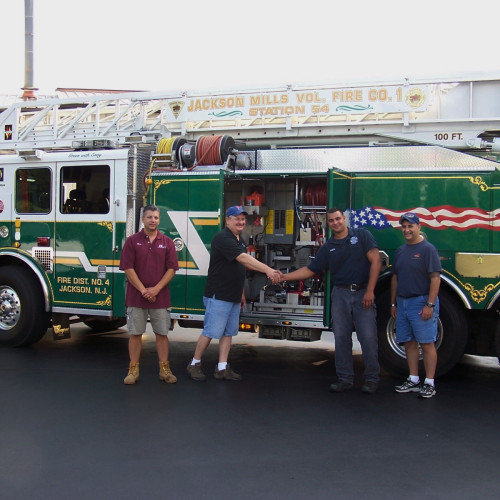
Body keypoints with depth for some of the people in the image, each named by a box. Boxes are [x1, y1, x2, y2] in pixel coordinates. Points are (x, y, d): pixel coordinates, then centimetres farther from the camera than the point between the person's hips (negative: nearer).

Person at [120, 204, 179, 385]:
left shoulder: (167, 242, 5)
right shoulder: (132, 241, 1)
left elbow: (171, 269, 0)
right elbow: (128, 268, -4)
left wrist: (156, 289, -11)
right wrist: (143, 290, -11)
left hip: (160, 297, 1)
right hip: (136, 296, -1)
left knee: (162, 333, 6)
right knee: (135, 333, 5)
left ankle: (164, 369, 16)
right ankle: (133, 370, 14)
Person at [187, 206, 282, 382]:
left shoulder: (240, 240, 13)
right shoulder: (222, 238, -17)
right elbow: (243, 258, -28)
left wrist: (241, 293, 20)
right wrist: (268, 270, -34)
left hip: (233, 296, 9)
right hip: (218, 295, -9)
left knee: (228, 332, 9)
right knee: (211, 332, -3)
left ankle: (222, 368, 15)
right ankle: (195, 364, 12)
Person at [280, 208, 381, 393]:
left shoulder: (362, 235, 1)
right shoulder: (328, 247, 11)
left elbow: (375, 261, -6)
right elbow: (310, 270, 11)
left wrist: (370, 291, -13)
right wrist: (284, 276, 0)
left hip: (363, 293, -4)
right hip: (340, 294, 4)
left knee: (368, 337, -4)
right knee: (341, 338, 5)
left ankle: (372, 378, 11)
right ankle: (345, 378, 15)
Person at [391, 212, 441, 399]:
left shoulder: (427, 249, -7)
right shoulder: (400, 251, 14)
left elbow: (435, 278, -13)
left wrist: (430, 305, -18)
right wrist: (393, 303, 17)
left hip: (421, 302, -7)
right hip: (402, 303, 7)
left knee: (427, 343, -2)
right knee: (409, 343, 10)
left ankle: (429, 383, 4)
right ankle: (413, 380, 19)